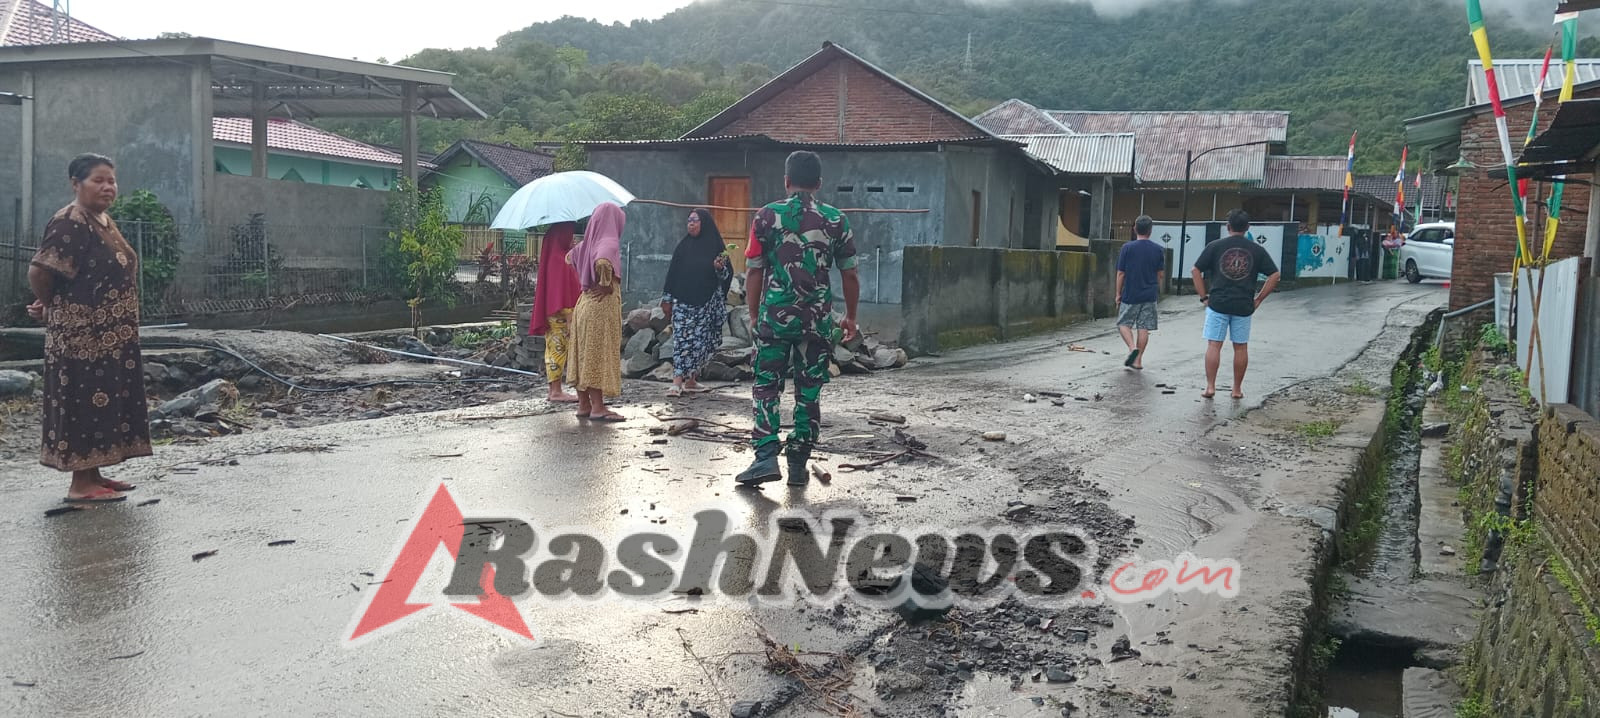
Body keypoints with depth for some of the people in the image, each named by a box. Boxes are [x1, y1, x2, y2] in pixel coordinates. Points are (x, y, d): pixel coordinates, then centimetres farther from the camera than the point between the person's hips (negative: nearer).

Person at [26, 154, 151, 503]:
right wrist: (51, 307, -3)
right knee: (85, 403, -5)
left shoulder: (104, 221, 13)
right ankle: (80, 483, 1)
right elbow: (38, 271, -21)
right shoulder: (69, 224, -17)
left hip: (110, 335, 9)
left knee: (103, 402, 13)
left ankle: (94, 474, 22)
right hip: (82, 335, -9)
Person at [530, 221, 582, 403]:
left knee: (554, 349, 11)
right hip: (560, 314, -10)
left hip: (551, 312, 10)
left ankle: (554, 391, 16)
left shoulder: (553, 257, 13)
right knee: (559, 349, -6)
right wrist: (570, 318, -20)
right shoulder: (561, 260, -16)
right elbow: (563, 292, -20)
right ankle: (556, 392, -3)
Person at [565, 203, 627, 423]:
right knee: (599, 355, -5)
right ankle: (597, 407, -2)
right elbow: (602, 262, -36)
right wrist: (606, 284, -20)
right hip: (602, 306, -8)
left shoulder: (590, 241, 9)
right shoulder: (609, 242, -15)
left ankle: (584, 405, 17)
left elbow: (570, 257, 27)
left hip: (584, 303, 8)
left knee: (585, 355, 11)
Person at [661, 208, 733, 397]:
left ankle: (692, 378, 15)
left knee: (700, 340, 3)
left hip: (706, 303, 0)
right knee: (681, 339, -8)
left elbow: (728, 274, 6)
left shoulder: (715, 246, 5)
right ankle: (677, 382, -15)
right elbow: (672, 272, 8)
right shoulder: (683, 245, 8)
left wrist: (720, 268, -16)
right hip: (683, 301, 0)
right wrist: (667, 299, 4)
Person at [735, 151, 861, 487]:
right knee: (809, 392, 9)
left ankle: (766, 457, -5)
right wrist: (850, 317, 17)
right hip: (818, 320, 1)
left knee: (766, 387, 7)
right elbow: (850, 274, 5)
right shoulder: (836, 220, 2)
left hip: (774, 317, -1)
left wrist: (754, 314, 12)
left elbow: (754, 271, 1)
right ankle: (799, 464, 13)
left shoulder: (768, 216, 0)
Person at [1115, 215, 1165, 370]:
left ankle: (1133, 347, -13)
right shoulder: (1158, 250, 0)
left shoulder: (1127, 248, -8)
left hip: (1130, 295, -2)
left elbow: (1120, 273, -6)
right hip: (1150, 295, 2)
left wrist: (1118, 294, 3)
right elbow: (1161, 274, 5)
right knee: (1144, 328, 7)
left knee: (1124, 324, 10)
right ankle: (1138, 360, 9)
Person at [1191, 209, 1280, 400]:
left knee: (1214, 345, 2)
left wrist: (1204, 297, 2)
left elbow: (1196, 271, -4)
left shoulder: (1215, 246, -1)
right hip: (1244, 307, 1)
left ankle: (1210, 386, -2)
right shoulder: (1256, 250, 4)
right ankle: (1237, 389, 15)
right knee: (1241, 347, 9)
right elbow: (1274, 275, 3)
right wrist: (1258, 299, 7)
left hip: (1218, 304, -1)